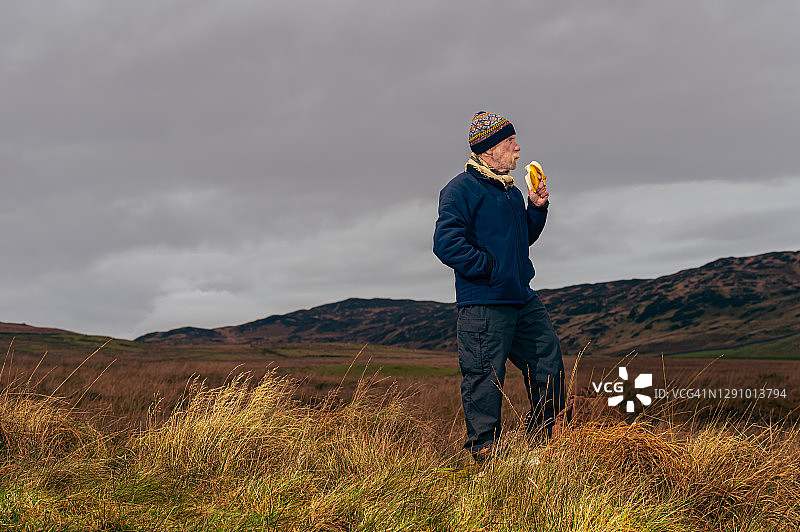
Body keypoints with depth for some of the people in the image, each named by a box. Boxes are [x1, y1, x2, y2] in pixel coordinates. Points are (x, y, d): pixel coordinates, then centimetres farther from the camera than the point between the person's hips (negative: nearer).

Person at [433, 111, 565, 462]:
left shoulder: (510, 191, 19)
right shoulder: (462, 189, -9)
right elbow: (446, 243, -17)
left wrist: (537, 208, 11)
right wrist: (489, 266, -16)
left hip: (523, 300, 9)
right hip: (484, 304, -9)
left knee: (549, 362, 11)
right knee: (485, 376, -5)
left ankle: (544, 440, 26)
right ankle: (483, 452, 6)